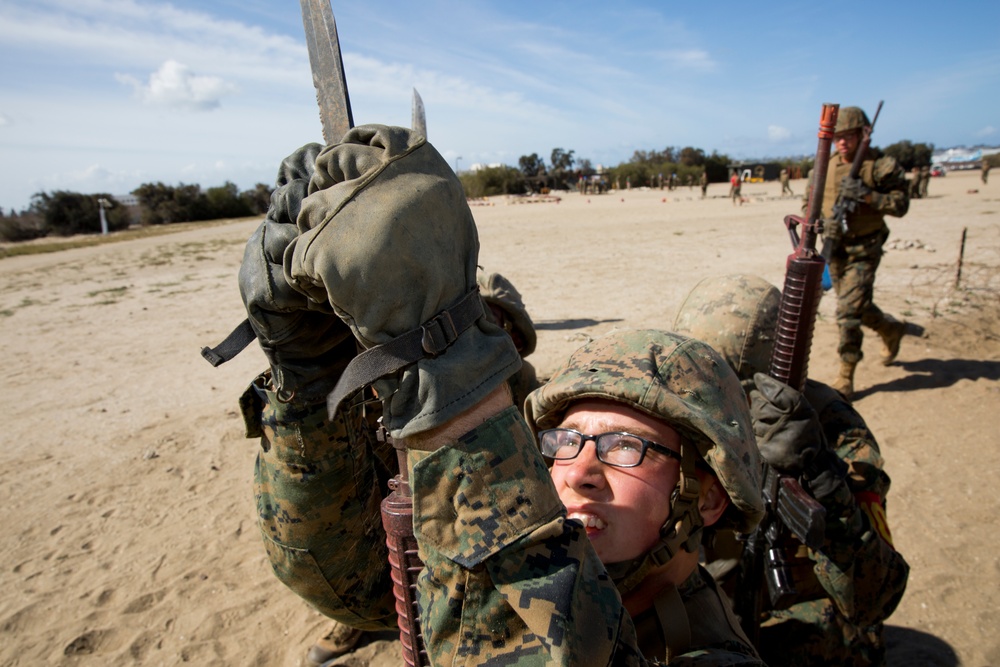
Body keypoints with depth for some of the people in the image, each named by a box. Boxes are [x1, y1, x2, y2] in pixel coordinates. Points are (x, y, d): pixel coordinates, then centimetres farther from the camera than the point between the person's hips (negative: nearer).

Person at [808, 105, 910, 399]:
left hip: (864, 250, -5)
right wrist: (822, 223, -11)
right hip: (835, 248, 5)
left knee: (849, 311, -12)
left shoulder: (879, 166, -10)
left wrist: (867, 195, -25)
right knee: (856, 306, 19)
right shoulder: (825, 166, 2)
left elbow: (900, 205, -10)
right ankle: (891, 329, 50)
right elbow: (808, 202, 7)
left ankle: (846, 377, -2)